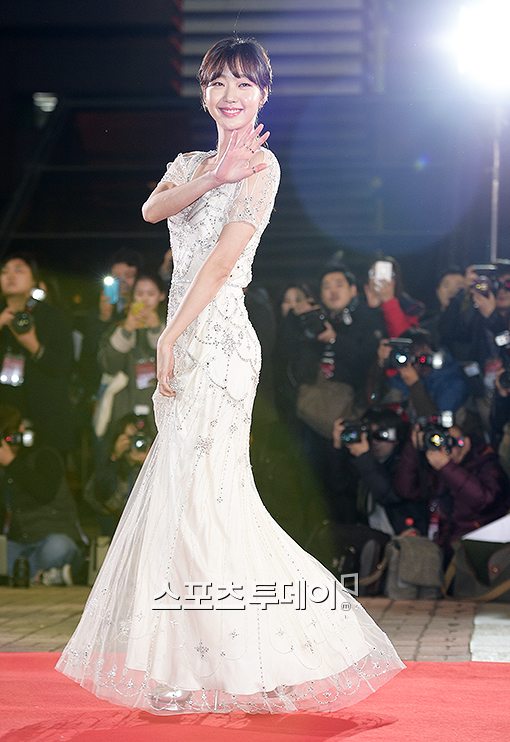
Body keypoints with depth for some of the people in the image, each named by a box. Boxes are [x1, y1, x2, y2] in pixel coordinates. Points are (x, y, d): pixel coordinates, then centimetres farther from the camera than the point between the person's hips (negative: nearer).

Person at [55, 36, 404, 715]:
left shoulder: (261, 164, -4)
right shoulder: (190, 164, 19)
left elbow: (223, 258, -12)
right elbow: (153, 208, -2)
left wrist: (170, 336, -15)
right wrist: (212, 177, -18)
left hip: (218, 339, -8)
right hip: (187, 340, 8)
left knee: (201, 492, -9)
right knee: (180, 491, 8)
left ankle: (243, 665, -1)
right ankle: (196, 662, 15)